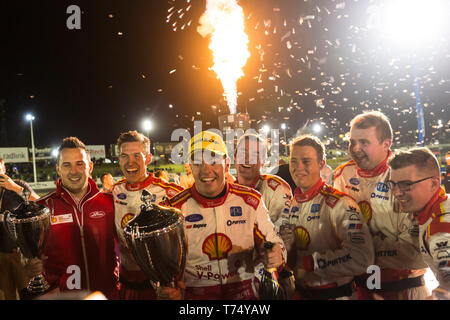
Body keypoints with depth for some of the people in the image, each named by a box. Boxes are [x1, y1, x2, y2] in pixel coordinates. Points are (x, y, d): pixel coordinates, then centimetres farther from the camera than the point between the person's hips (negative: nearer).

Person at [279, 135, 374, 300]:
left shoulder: (340, 204, -21)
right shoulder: (290, 205, 2)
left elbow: (361, 258, -31)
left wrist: (307, 261, -25)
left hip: (335, 294, -6)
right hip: (299, 292, 6)